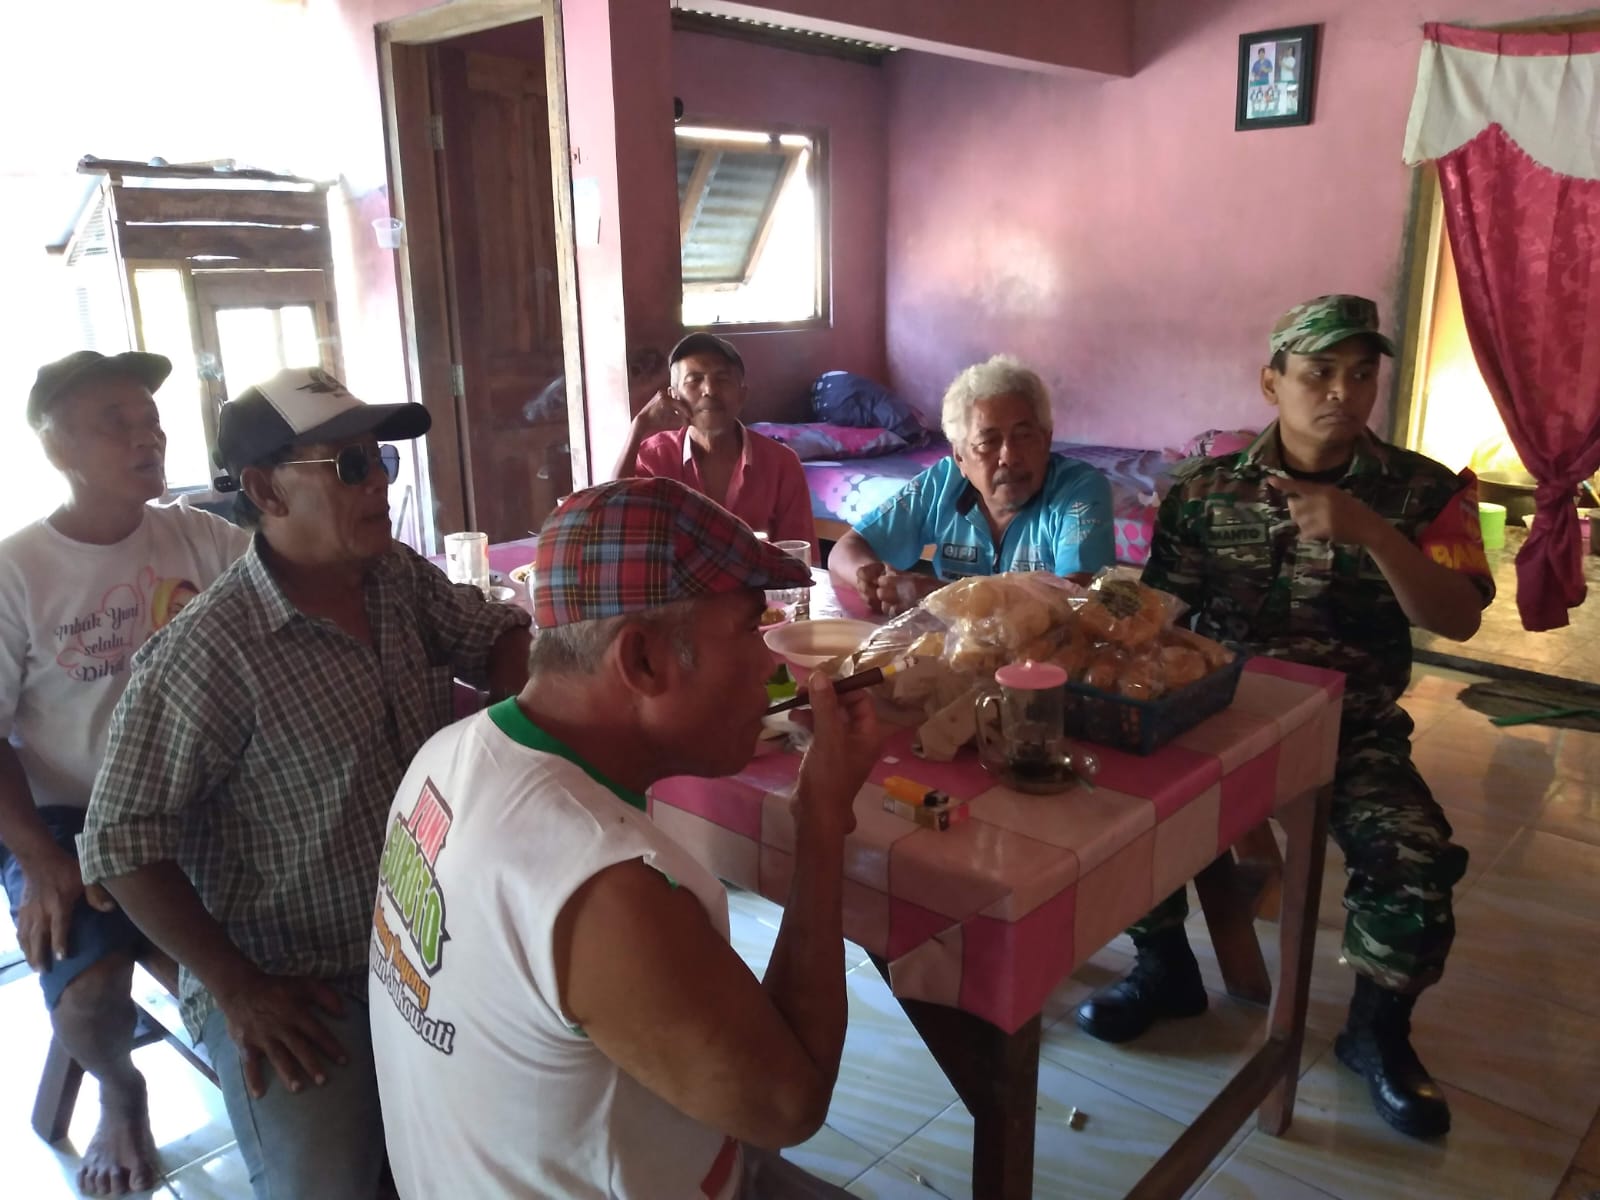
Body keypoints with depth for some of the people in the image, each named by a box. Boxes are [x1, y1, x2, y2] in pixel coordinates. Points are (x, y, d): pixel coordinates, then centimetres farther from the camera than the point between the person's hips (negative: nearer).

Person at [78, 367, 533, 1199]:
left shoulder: (403, 579, -5)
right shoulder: (207, 654, -22)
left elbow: (497, 633, 12)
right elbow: (123, 844, -16)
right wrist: (238, 989, -16)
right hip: (293, 984, -5)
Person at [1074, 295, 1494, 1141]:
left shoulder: (1425, 490, -1)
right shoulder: (1205, 491, 0)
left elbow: (1459, 620, -13)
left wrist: (1372, 532, -27)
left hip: (1355, 730, 0)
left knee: (1415, 857, -25)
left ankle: (1377, 1029, 6)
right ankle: (1164, 968, 6)